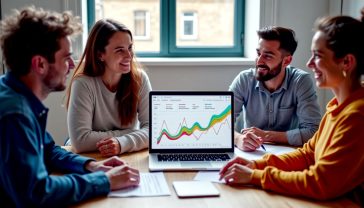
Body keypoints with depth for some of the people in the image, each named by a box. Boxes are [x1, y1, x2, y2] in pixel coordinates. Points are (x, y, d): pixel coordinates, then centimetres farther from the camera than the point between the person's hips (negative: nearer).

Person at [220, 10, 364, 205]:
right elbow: (308, 154, 10)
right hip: (329, 199, 7)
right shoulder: (339, 105, 5)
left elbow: (321, 183, -24)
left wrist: (255, 176, -16)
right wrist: (257, 164, -3)